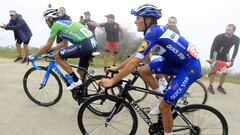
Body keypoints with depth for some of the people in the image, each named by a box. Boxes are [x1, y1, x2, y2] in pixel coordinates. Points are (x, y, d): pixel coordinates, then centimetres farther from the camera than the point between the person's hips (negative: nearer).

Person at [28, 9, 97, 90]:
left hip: (84, 45, -9)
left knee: (57, 56, -1)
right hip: (92, 43, 9)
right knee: (81, 71, 22)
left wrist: (34, 56, 14)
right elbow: (64, 43, 37)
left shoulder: (56, 25, 1)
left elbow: (47, 46, 2)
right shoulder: (64, 23, 27)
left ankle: (75, 80, 3)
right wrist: (51, 50, 41)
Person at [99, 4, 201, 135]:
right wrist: (117, 67, 16)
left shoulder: (153, 32, -23)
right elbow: (136, 55, 12)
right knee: (143, 70, 4)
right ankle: (165, 98, 16)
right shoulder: (155, 30, 5)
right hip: (178, 62, 9)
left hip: (190, 67, -9)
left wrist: (112, 81, -20)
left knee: (164, 106, -6)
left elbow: (135, 62, -26)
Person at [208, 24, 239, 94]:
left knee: (225, 72, 2)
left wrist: (232, 60, -9)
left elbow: (236, 50, -5)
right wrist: (211, 58, -24)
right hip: (216, 53, -3)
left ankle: (220, 86, 18)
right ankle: (210, 86, 2)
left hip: (225, 55, 4)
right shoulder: (219, 37, -28)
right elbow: (213, 47, -19)